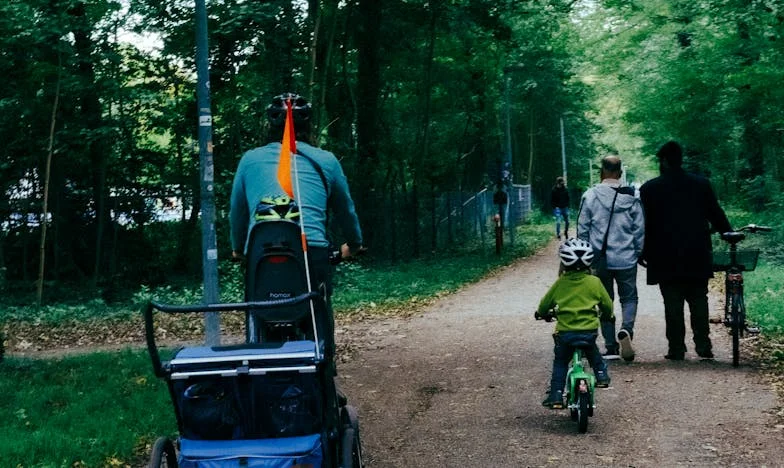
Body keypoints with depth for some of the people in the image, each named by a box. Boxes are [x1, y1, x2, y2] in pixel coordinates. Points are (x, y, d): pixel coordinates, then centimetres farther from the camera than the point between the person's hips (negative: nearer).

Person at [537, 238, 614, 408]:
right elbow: (607, 305, 6)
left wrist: (542, 313, 30)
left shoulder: (560, 283, -2)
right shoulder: (594, 282, -3)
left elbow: (545, 304, 7)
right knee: (593, 354, 32)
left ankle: (556, 396, 11)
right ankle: (601, 375, 22)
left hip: (565, 332, 0)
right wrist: (607, 315, 29)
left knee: (560, 363, 16)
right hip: (589, 331, 0)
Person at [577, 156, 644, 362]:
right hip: (626, 259, 0)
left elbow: (582, 229, 0)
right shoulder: (631, 197, -3)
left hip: (599, 260, 0)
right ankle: (626, 330, -15)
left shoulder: (590, 196, -4)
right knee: (629, 297, 13)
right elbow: (640, 229, 0)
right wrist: (638, 252, 13)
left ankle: (611, 346, 9)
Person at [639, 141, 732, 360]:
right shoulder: (701, 184, 3)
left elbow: (644, 224, -1)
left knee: (673, 305, 2)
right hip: (697, 258, 2)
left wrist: (643, 252, 8)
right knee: (699, 302, 10)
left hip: (666, 259, -2)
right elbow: (716, 215, 8)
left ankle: (676, 348, 2)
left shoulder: (650, 188, -3)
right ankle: (703, 345, 6)